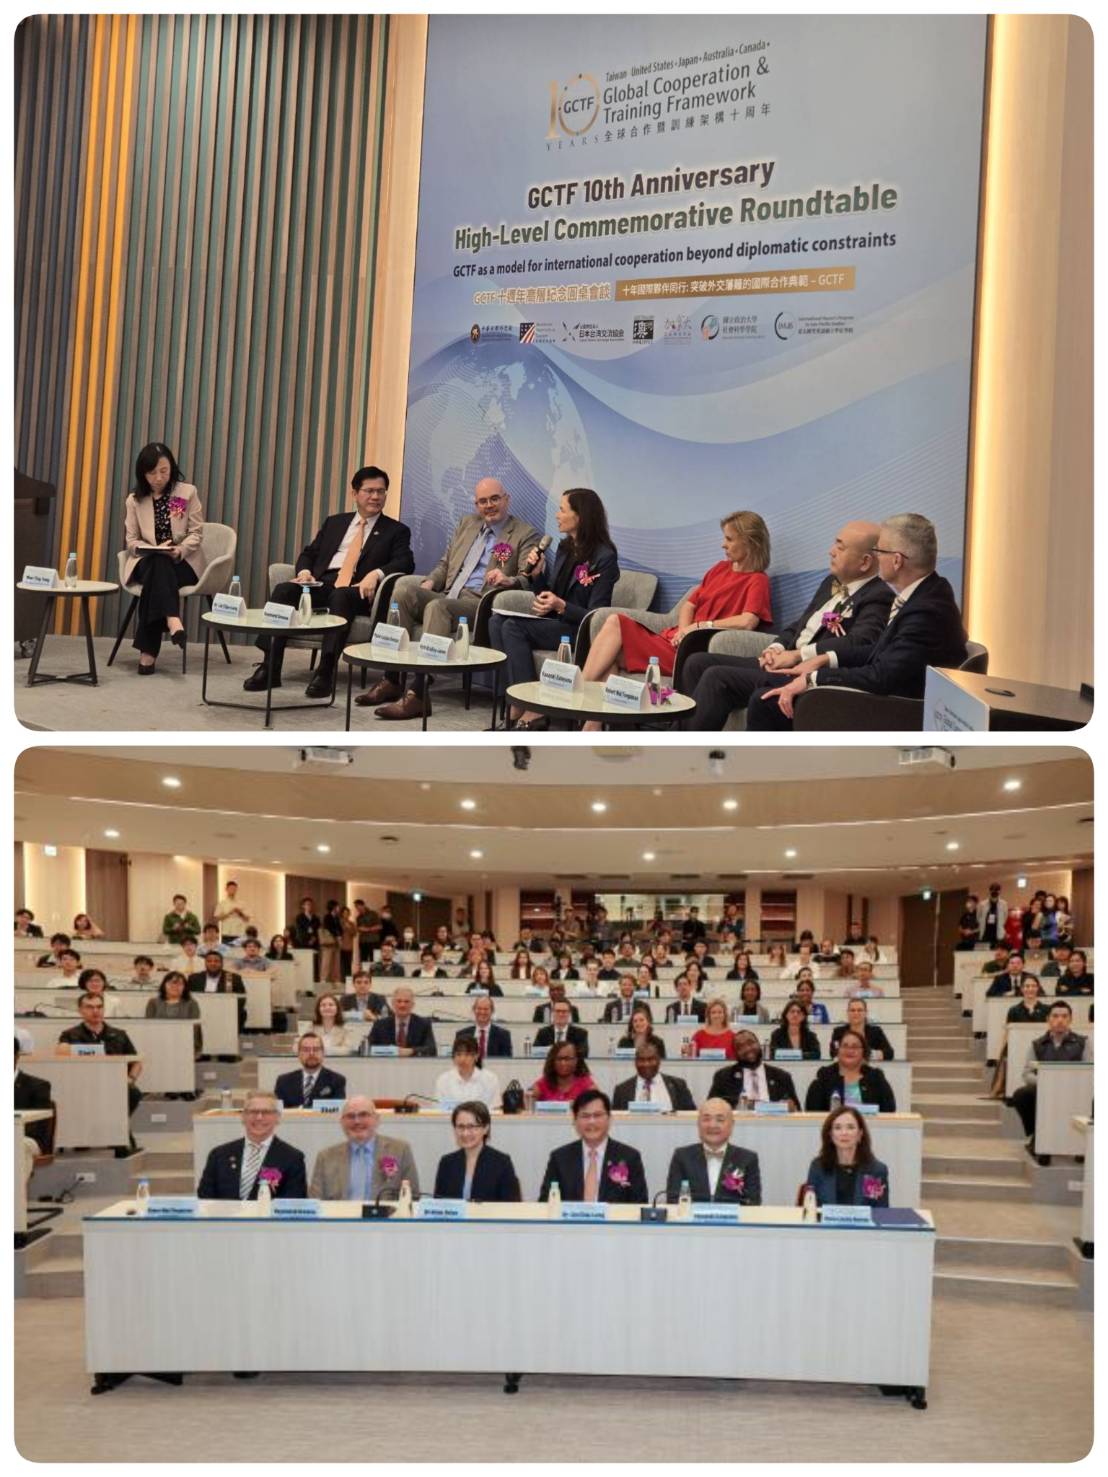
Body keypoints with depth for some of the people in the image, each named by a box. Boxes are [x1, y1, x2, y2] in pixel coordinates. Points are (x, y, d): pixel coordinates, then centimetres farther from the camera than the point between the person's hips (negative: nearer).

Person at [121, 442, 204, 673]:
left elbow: (197, 533, 0)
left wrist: (180, 550, -21)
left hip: (183, 562, -1)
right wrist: (155, 549, -17)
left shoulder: (188, 492, 2)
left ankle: (148, 650, -40)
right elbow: (131, 540, 5)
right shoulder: (134, 500, 7)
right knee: (157, 566, -36)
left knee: (158, 570, -34)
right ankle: (172, 619, -57)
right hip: (147, 561, 1)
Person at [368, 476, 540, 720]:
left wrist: (508, 580, -30)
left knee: (437, 607, -35)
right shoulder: (467, 523, 24)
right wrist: (429, 583, 6)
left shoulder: (526, 535, 4)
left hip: (480, 604, -6)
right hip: (447, 595, 6)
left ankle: (417, 693, -40)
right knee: (403, 590, -21)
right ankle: (392, 679, -21)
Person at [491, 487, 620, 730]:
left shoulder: (604, 557, -12)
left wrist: (561, 607, -28)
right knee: (497, 621, -16)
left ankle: (531, 712, -23)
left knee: (513, 627, -26)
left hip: (580, 631, -8)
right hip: (555, 624, 8)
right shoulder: (564, 549, 12)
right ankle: (515, 708, -23)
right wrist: (536, 574, 0)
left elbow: (595, 616, -14)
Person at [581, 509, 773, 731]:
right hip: (674, 639, 7)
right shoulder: (720, 568, 22)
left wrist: (700, 626, -10)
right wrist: (683, 630, -2)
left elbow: (747, 622, -19)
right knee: (615, 621, -15)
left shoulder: (757, 581, -2)